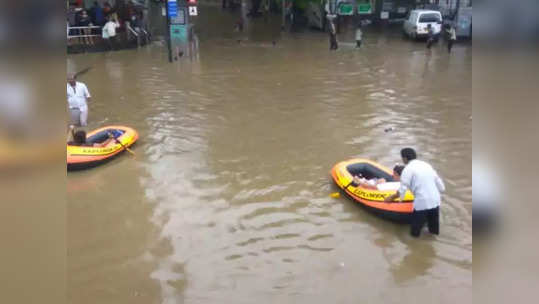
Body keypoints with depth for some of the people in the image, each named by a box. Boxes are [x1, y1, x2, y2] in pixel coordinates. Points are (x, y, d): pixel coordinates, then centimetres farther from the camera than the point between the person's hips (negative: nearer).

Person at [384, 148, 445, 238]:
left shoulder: (408, 169, -4)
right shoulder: (427, 165, 13)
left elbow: (402, 190, -6)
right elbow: (441, 187, 14)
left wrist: (391, 197, 9)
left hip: (422, 202, -5)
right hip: (435, 201, 5)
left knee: (415, 232, 11)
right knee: (434, 230, 25)